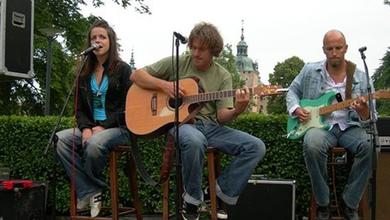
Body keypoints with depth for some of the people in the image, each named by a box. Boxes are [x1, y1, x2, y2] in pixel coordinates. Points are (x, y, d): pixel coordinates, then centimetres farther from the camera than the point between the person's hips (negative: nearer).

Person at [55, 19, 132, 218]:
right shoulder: (85, 73, 14)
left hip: (118, 127, -5)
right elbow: (80, 108, 11)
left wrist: (103, 126, -16)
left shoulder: (123, 69, 0)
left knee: (95, 143, -36)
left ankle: (91, 190, -9)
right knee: (60, 139, -20)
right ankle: (89, 192, -18)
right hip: (91, 127, 6)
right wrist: (85, 128, -9)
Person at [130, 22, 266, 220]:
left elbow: (222, 116, -1)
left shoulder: (223, 76, 7)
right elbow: (136, 75, 2)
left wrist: (237, 110, -24)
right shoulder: (177, 63, 2)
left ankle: (222, 194, -5)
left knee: (256, 147, -14)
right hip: (180, 122, -3)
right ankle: (192, 200, -16)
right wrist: (163, 85, -14)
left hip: (210, 126, 4)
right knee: (194, 141, -41)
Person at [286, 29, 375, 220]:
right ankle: (323, 204, -17)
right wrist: (296, 109, -3)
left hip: (349, 126, 1)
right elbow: (292, 91, 17)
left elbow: (369, 119, 3)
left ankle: (350, 204, -13)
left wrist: (364, 111, -22)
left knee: (370, 147, -31)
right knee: (312, 145, -37)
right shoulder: (310, 70, 5)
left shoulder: (360, 77, 4)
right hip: (319, 124, -1)